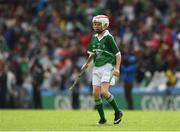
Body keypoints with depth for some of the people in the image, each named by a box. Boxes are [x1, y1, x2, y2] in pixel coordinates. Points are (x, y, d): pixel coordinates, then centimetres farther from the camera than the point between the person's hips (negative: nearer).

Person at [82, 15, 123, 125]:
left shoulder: (109, 38, -9)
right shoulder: (94, 38, 11)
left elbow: (118, 54, -8)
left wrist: (117, 68, -17)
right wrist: (87, 63, 12)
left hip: (108, 67, -7)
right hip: (97, 68, 7)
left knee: (104, 92, -19)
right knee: (96, 93, -1)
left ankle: (118, 112, 0)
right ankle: (102, 118, 10)